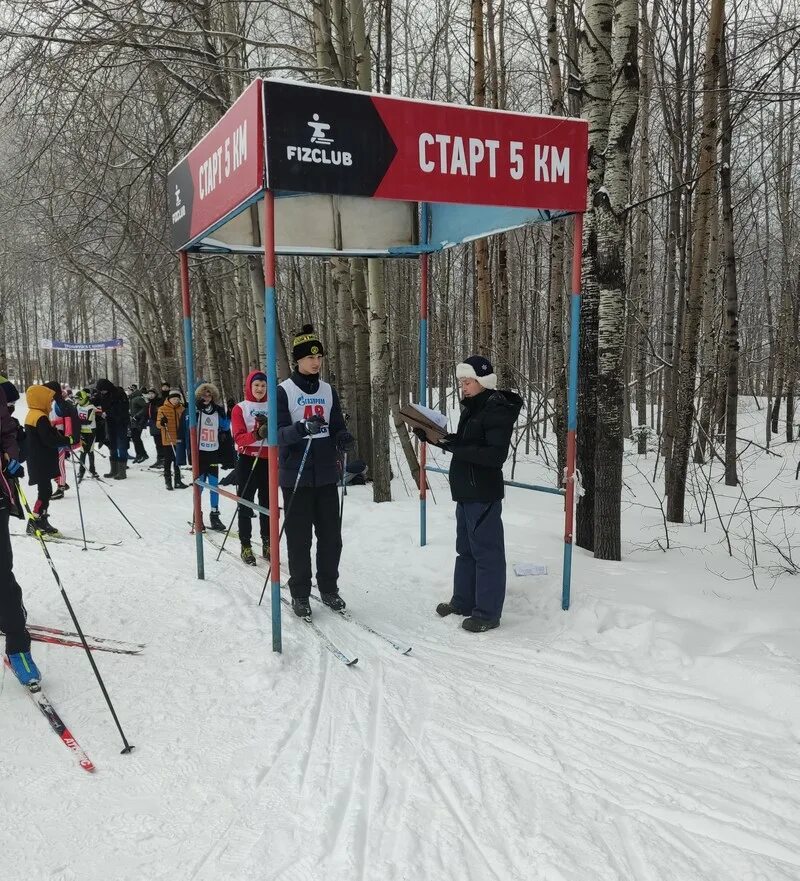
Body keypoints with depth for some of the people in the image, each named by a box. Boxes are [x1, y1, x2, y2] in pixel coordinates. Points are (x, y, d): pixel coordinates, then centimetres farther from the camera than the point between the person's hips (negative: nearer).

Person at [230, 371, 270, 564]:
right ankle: (246, 546, 10)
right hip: (248, 461, -3)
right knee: (246, 506, 3)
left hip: (268, 461, 3)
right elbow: (239, 438, -12)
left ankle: (267, 544, 16)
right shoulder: (240, 409, -1)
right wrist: (257, 434, -31)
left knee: (267, 504, 7)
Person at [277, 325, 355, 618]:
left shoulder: (328, 391, 12)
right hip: (296, 478, -4)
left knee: (331, 537, 9)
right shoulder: (283, 391, -5)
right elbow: (278, 434, -13)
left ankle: (329, 588, 24)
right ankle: (300, 593, 17)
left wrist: (344, 438, -8)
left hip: (327, 476, 5)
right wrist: (302, 428, -32)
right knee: (299, 538, 3)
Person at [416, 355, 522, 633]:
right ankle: (463, 601, 33)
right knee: (465, 548, 19)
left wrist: (455, 447, -28)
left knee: (486, 551, -1)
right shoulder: (472, 408, 13)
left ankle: (488, 613, 9)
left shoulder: (497, 411, -16)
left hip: (484, 494, -10)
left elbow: (496, 454, -24)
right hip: (465, 491, 10)